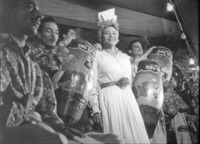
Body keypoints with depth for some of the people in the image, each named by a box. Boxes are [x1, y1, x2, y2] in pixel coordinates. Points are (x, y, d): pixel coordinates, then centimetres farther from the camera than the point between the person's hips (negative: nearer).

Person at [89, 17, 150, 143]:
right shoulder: (97, 56, 1)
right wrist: (95, 109, -14)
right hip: (108, 98, -5)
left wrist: (127, 81, -2)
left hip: (127, 97, 5)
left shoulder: (125, 57, 18)